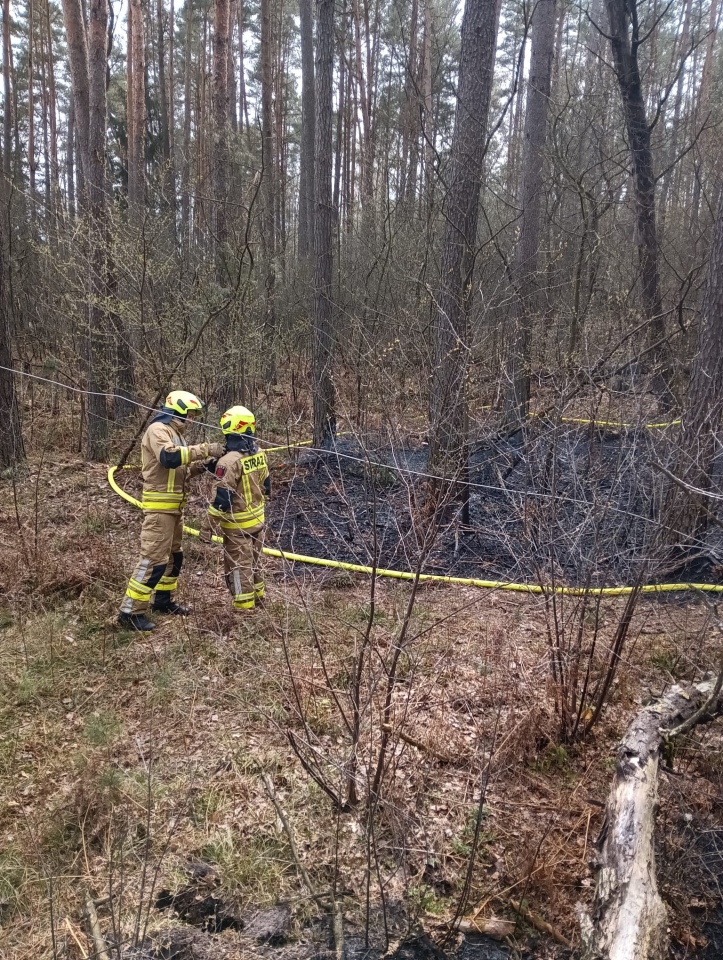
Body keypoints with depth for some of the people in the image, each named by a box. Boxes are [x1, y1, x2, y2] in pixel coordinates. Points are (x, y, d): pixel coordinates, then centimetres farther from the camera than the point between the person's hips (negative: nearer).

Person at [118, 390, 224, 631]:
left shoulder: (173, 432, 19)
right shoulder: (158, 430, -13)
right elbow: (169, 457, -32)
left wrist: (199, 466, 3)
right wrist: (204, 449, -28)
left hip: (174, 506, 10)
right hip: (160, 506, -10)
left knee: (174, 555, 18)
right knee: (154, 558, -11)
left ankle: (164, 600, 32)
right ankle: (131, 611, -6)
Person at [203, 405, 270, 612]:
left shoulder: (229, 461, -24)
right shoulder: (259, 454, -1)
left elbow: (222, 500, -24)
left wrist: (208, 526, -15)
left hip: (238, 524, -7)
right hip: (257, 519, 7)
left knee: (239, 566, 5)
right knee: (254, 561, 23)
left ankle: (244, 607, 14)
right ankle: (258, 596, 37)